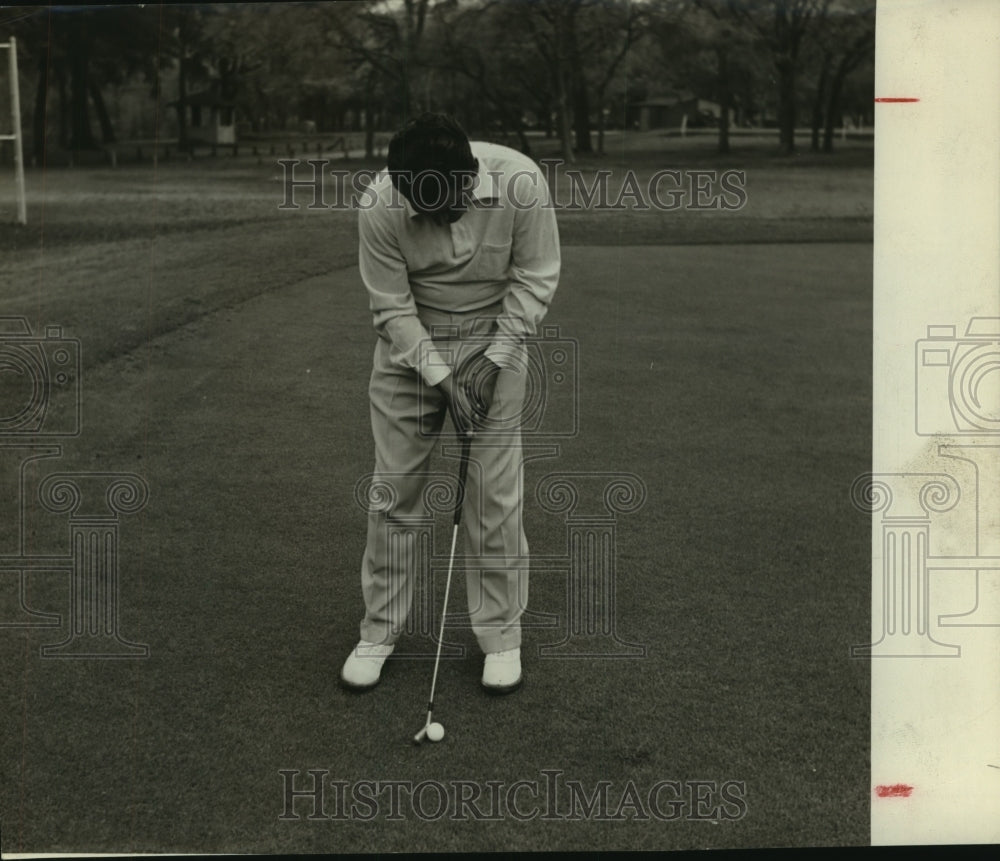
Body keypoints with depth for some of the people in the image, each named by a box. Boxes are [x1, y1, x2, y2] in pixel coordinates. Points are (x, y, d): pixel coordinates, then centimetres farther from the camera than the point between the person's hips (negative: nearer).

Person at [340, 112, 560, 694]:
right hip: (409, 346, 0)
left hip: (495, 342, 0)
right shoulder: (379, 207, -23)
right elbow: (392, 307, -15)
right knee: (394, 491, 2)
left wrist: (495, 360, -16)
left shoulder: (519, 182, -23)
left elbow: (535, 276, -11)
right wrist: (442, 377, -21)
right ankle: (381, 628, 18)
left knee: (495, 493, -2)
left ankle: (502, 633, 12)